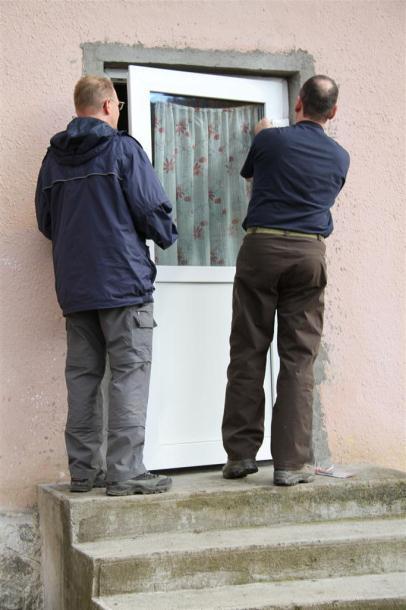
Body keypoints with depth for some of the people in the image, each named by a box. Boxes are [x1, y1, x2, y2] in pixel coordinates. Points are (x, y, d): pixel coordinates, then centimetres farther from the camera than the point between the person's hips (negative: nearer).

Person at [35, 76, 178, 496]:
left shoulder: (54, 158, 11)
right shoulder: (123, 149, -5)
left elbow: (46, 222, 16)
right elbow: (152, 209, -8)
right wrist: (167, 236, 12)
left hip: (74, 286, 6)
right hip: (123, 280, -6)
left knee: (82, 375, 9)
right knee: (129, 374, -5)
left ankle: (84, 469, 12)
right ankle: (125, 472, -8)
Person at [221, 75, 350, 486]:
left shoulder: (271, 139, 1)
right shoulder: (339, 157, 10)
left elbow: (248, 173, 22)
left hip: (262, 246, -1)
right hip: (309, 253, 2)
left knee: (248, 354, 4)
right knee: (298, 360, 1)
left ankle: (241, 453, 6)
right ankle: (291, 462, -1)